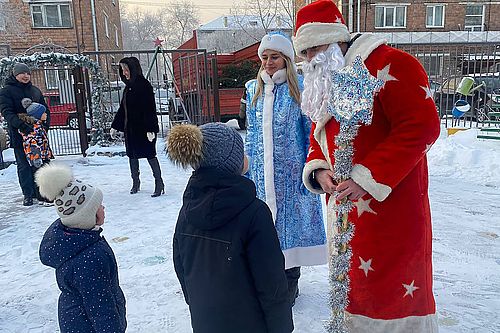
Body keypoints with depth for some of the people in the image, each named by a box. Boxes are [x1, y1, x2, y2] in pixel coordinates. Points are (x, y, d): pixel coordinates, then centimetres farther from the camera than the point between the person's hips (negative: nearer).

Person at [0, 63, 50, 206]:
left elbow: (45, 109, 14)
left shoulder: (35, 90, 14)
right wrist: (21, 125, -28)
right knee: (24, 165, 0)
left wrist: (46, 124, -5)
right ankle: (28, 195, 7)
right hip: (19, 134, -4)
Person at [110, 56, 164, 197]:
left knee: (150, 155, -3)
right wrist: (115, 126, 17)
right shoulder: (129, 87, 12)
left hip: (144, 129, -8)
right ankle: (135, 183, 27)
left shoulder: (144, 85, -13)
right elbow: (122, 109, 17)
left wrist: (150, 129, -24)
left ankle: (159, 184, 7)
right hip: (130, 129, 8)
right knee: (132, 155, 13)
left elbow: (150, 109, -19)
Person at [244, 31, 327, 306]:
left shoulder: (300, 88, -3)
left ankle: (290, 278, 22)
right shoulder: (254, 90, 9)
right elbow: (251, 134, 12)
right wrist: (248, 170, 9)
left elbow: (310, 131, -3)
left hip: (291, 169, -3)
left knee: (291, 216, 5)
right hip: (262, 170, 4)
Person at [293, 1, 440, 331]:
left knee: (395, 285, 3)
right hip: (343, 206, 8)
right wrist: (317, 169, -5)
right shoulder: (325, 84, 16)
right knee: (350, 281, 18)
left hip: (390, 203, -8)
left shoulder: (389, 64, -11)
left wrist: (367, 177, -22)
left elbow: (422, 126, -20)